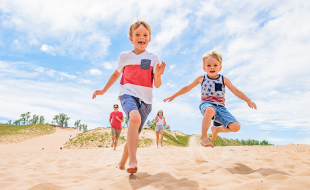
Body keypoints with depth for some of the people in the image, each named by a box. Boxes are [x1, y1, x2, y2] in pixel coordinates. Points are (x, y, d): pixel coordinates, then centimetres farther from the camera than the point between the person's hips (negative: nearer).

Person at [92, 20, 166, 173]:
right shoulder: (124, 56, 6)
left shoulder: (153, 58, 3)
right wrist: (103, 90, 27)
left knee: (134, 134, 6)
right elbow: (116, 74, 24)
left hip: (145, 99, 1)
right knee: (135, 118, -34)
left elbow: (157, 85, 0)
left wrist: (157, 74, -21)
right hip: (128, 94, -1)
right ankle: (133, 161, -33)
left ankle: (122, 163, 30)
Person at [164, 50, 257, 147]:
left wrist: (248, 100, -1)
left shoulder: (224, 79, 10)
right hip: (206, 105, -3)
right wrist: (173, 96, 18)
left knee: (236, 127, -16)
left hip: (220, 107, 3)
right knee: (210, 110, -43)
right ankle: (204, 138, -31)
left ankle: (216, 129, 16)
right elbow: (187, 88, 17)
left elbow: (236, 91, 11)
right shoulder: (201, 79, 9)